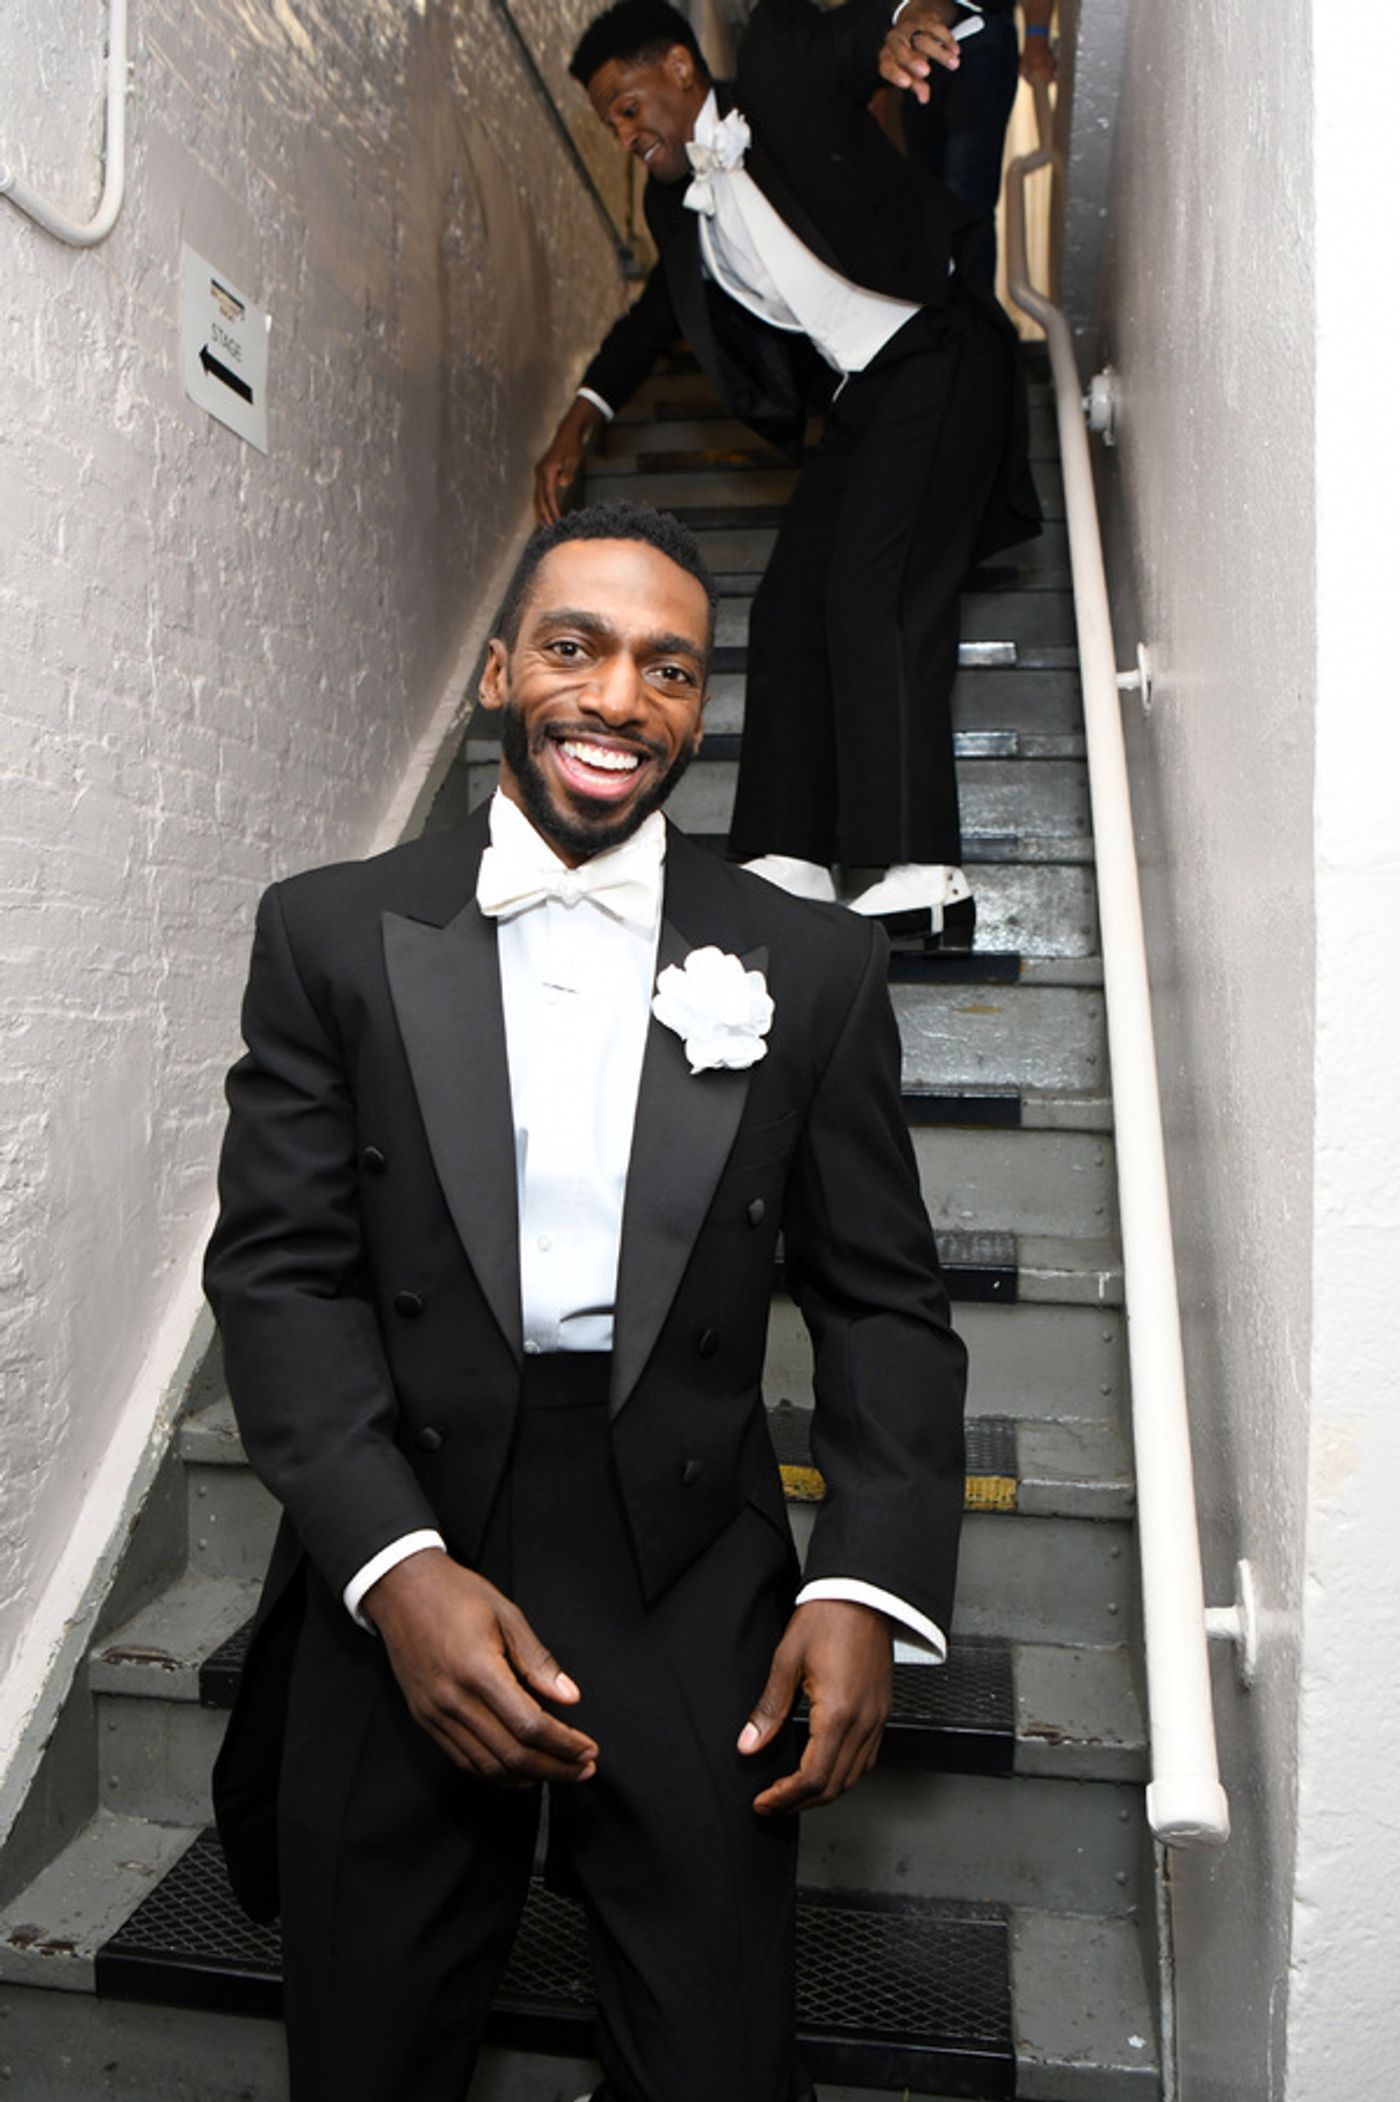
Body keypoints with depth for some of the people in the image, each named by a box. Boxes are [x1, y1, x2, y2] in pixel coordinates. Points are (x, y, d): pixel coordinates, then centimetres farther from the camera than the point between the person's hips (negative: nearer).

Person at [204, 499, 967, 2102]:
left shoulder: (812, 966, 1)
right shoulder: (334, 932, 1)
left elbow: (881, 1302, 3)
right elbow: (276, 1268, -3)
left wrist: (870, 1582, -9)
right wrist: (397, 1566, -14)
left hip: (697, 1597, 0)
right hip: (395, 1577, 1)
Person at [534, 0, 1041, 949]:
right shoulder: (677, 205, 19)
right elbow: (659, 311, 33)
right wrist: (583, 416, 25)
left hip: (937, 353, -8)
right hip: (864, 396, 8)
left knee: (872, 592, -23)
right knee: (788, 610, -3)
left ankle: (923, 875, -27)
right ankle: (787, 868, -3)